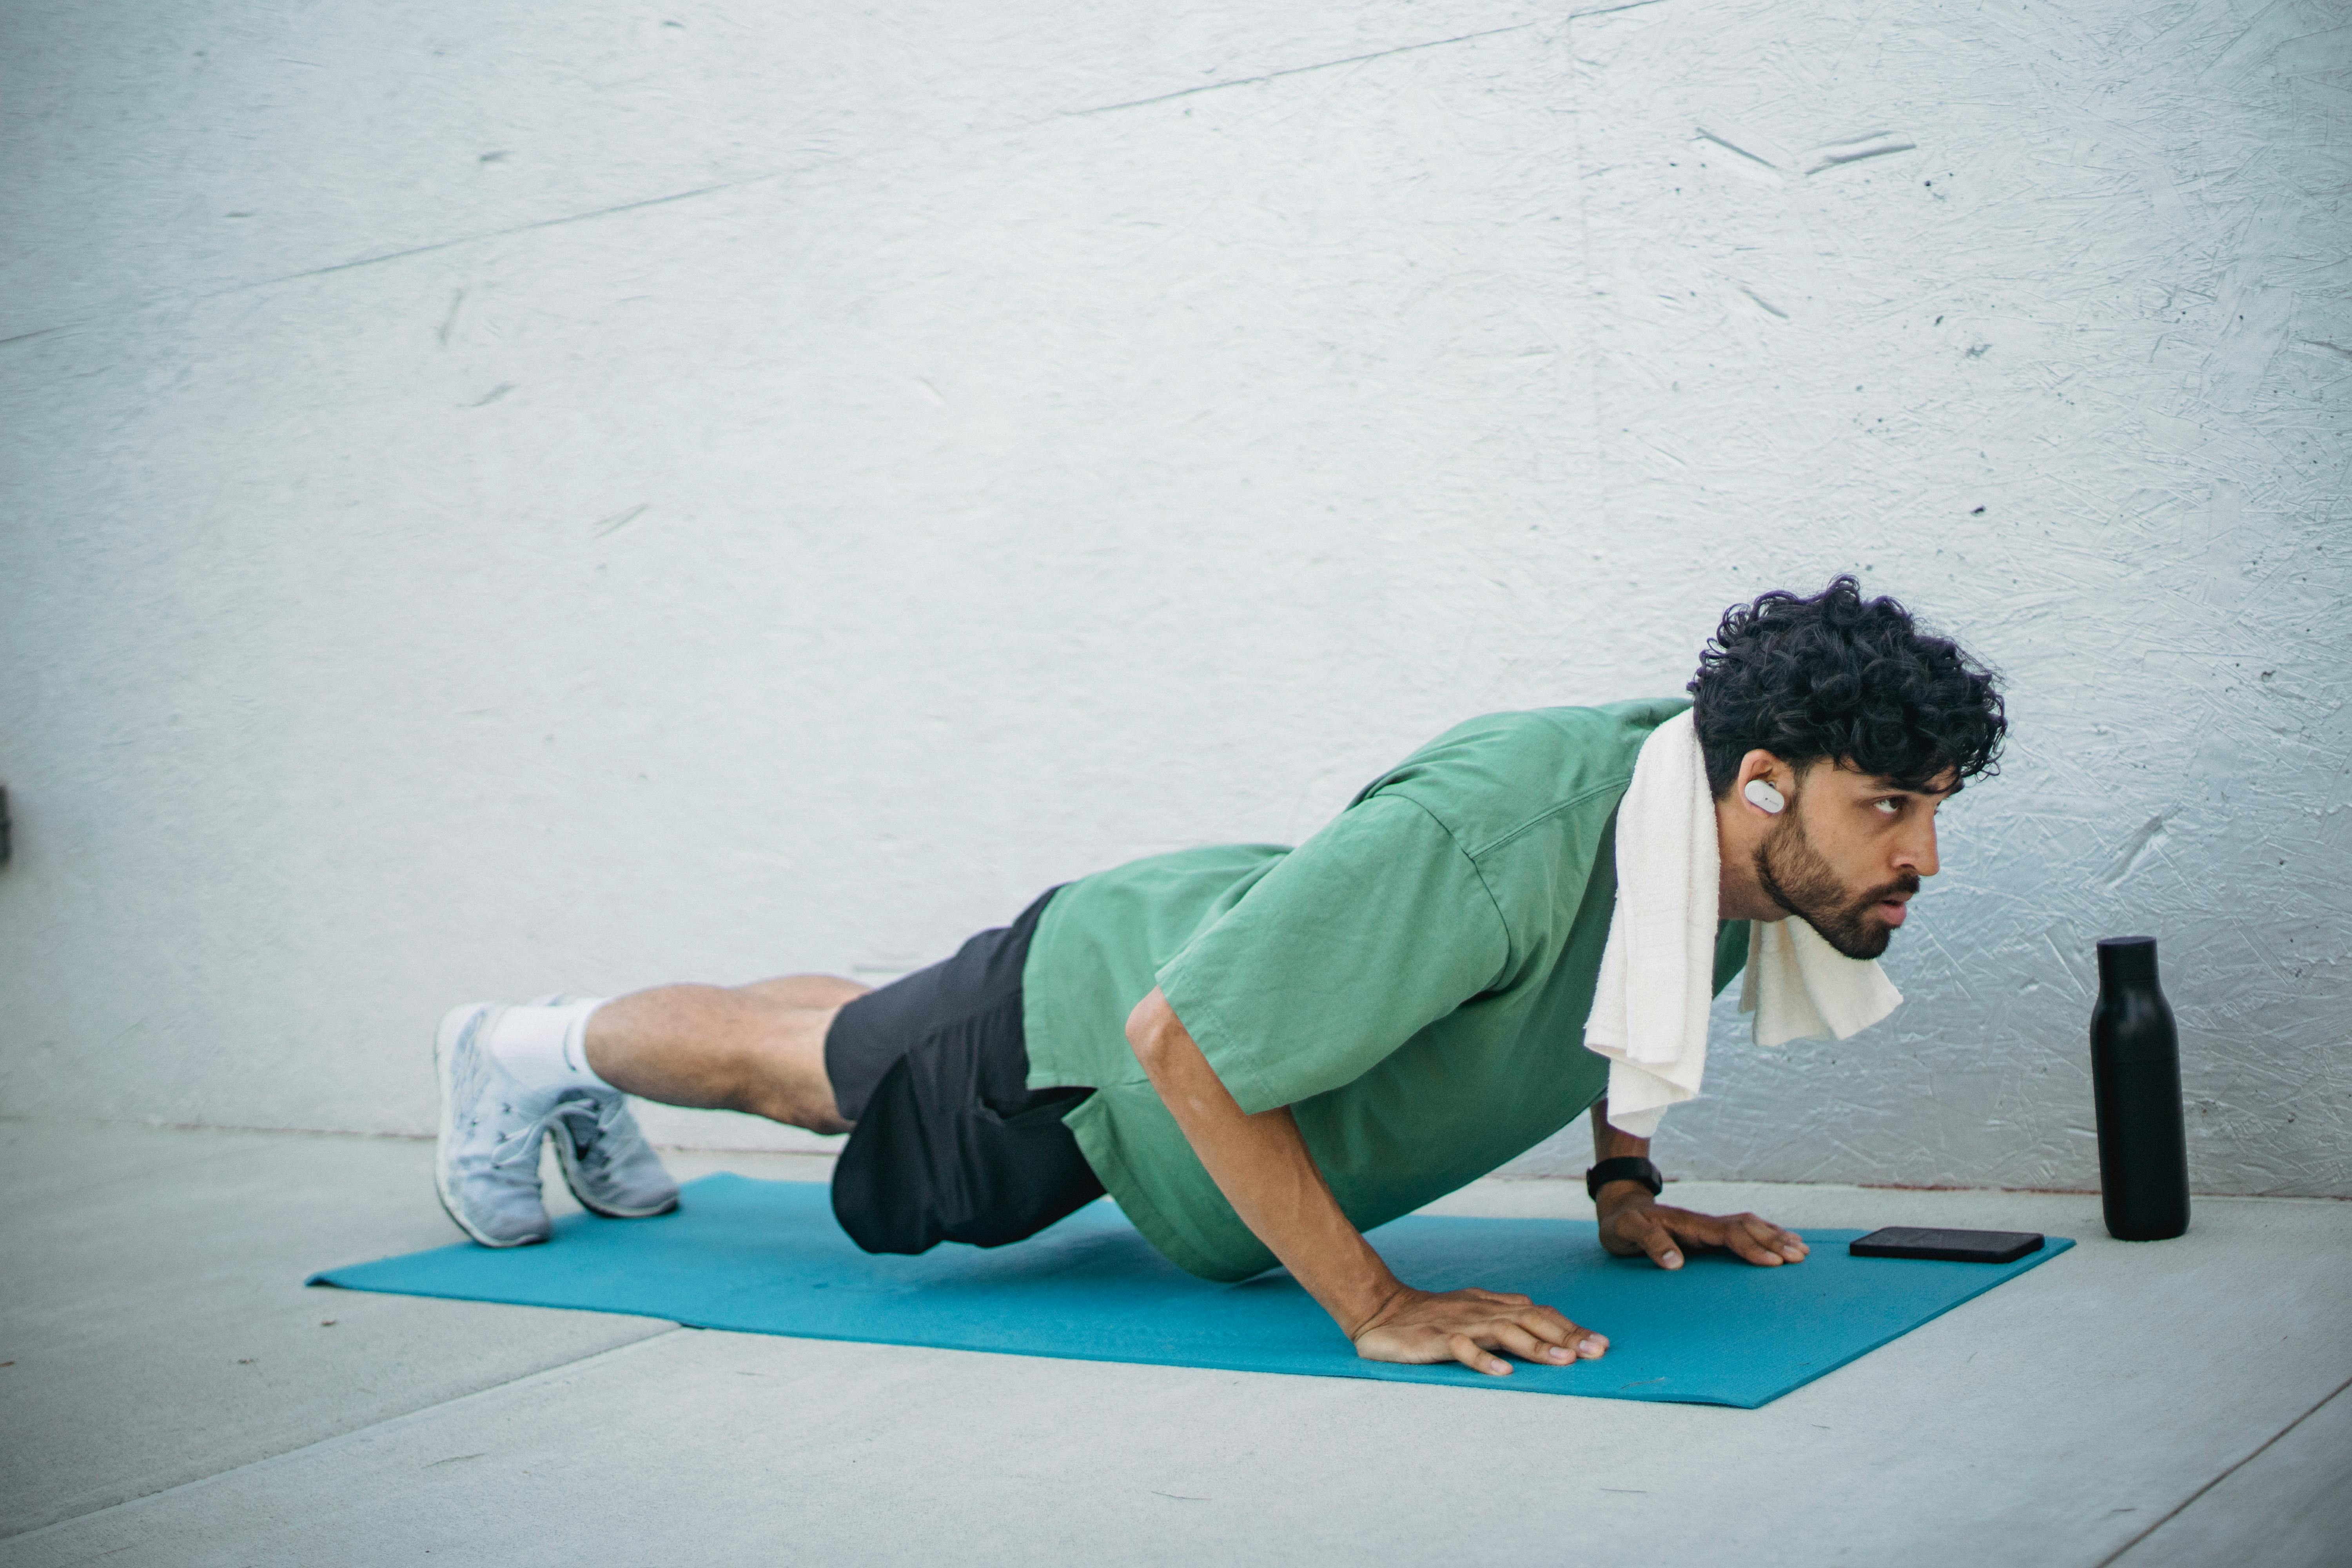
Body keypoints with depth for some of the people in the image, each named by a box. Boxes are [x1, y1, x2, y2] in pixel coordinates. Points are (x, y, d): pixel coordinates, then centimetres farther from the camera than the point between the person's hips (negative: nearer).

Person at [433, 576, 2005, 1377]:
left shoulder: (1729, 844, -19)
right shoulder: (1500, 838, -46)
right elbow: (1180, 1040, -41)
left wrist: (1629, 1185, -1)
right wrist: (1375, 1307, -37)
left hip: (1236, 950, 8)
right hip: (1098, 1015, -8)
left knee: (855, 1042, 32)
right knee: (797, 1065, 21)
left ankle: (588, 1089, 60)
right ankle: (527, 1049, 50)